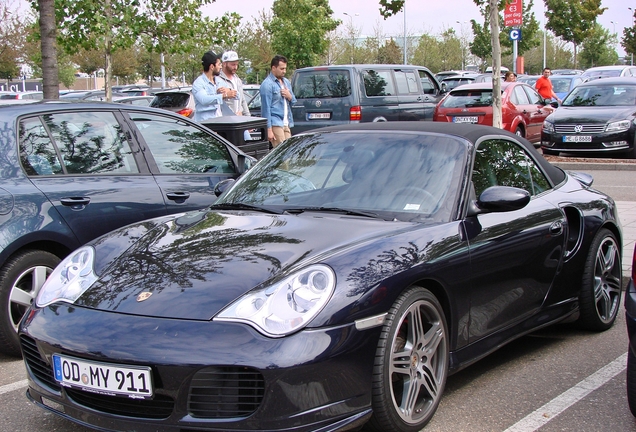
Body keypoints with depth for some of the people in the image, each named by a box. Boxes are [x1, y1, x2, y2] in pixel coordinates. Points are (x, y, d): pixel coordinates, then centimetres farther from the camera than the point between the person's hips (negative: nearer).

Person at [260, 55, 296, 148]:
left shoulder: (286, 82, 17)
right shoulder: (267, 84, -9)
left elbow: (294, 102, 24)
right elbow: (266, 108, -13)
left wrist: (289, 97, -1)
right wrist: (269, 129, -18)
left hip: (286, 124, 8)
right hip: (275, 124, -8)